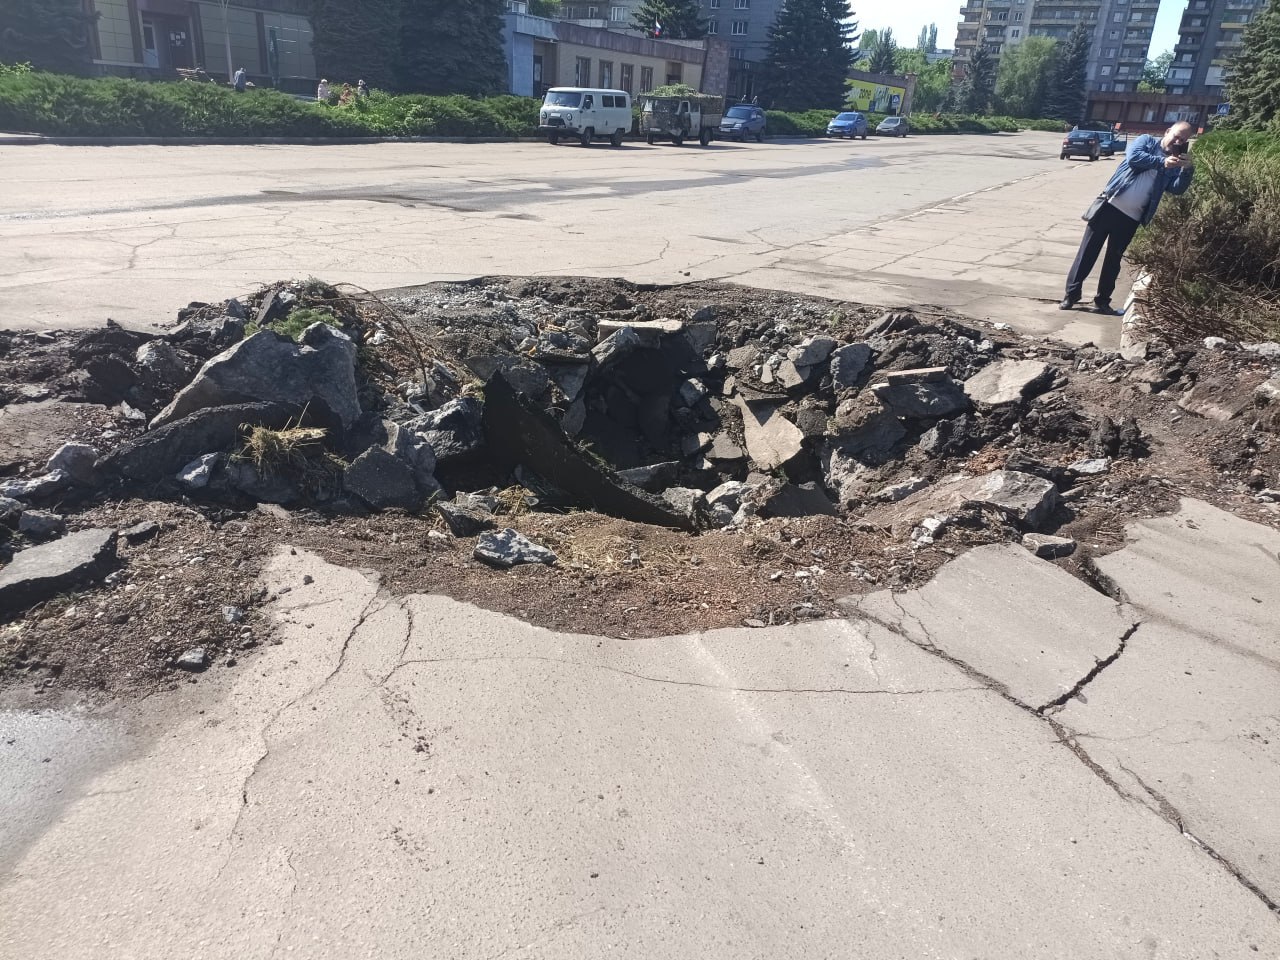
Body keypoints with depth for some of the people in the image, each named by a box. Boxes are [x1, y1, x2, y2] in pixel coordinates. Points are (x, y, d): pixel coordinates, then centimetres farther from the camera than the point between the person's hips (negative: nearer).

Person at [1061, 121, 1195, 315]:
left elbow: (1177, 189, -2)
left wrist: (1188, 170, -17)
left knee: (1114, 259, 8)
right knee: (1088, 250, -2)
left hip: (1132, 218, 3)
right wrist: (1161, 161, -17)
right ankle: (1072, 293, 5)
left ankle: (1102, 300, 15)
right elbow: (1133, 157, -14)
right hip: (1111, 206, -3)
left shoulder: (1175, 165, 11)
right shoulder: (1147, 141, 5)